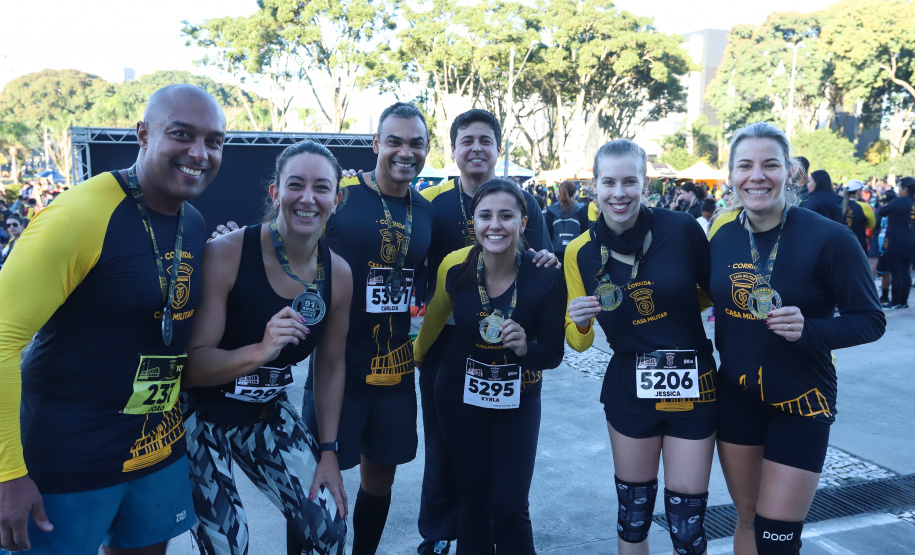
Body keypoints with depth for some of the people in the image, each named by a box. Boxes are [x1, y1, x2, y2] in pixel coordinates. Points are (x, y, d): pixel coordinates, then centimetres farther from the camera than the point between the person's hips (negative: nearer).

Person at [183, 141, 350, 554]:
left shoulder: (338, 274, -7)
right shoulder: (225, 255, -22)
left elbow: (331, 367, 3)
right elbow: (190, 364, -22)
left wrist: (328, 451, 3)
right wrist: (260, 351, -40)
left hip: (267, 412, 4)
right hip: (200, 414, -4)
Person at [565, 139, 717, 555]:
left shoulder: (683, 229, -10)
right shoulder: (580, 253, -5)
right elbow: (578, 341, 3)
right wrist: (580, 322, -16)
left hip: (693, 385, -1)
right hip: (628, 391, 1)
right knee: (633, 514, 14)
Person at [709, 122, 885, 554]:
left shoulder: (828, 238, -17)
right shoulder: (721, 233, -4)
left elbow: (871, 320, -11)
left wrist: (808, 330, -27)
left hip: (800, 403, -3)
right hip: (735, 396, 4)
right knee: (747, 519, 18)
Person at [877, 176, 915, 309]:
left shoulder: (899, 201, -14)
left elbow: (882, 212, -8)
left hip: (896, 242, -7)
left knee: (895, 273, -2)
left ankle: (895, 302, 2)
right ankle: (904, 302, 16)